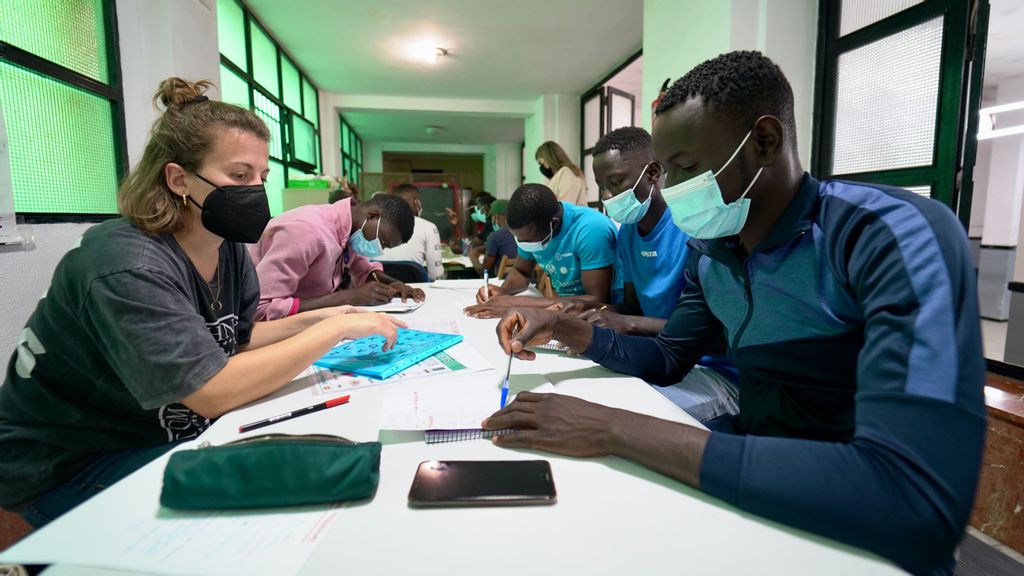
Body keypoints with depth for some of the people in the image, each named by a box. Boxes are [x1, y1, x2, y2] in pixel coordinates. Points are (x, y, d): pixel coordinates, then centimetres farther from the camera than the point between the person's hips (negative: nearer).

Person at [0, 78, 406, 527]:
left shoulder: (229, 249, -4)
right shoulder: (129, 267, -29)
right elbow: (213, 391, -36)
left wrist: (315, 318, -9)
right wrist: (336, 330, -32)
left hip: (167, 434, 7)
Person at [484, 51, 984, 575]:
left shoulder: (895, 234, -23)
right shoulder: (709, 251, -1)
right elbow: (668, 361, 11)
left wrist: (616, 429, -35)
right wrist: (566, 330, -7)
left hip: (859, 532, -5)